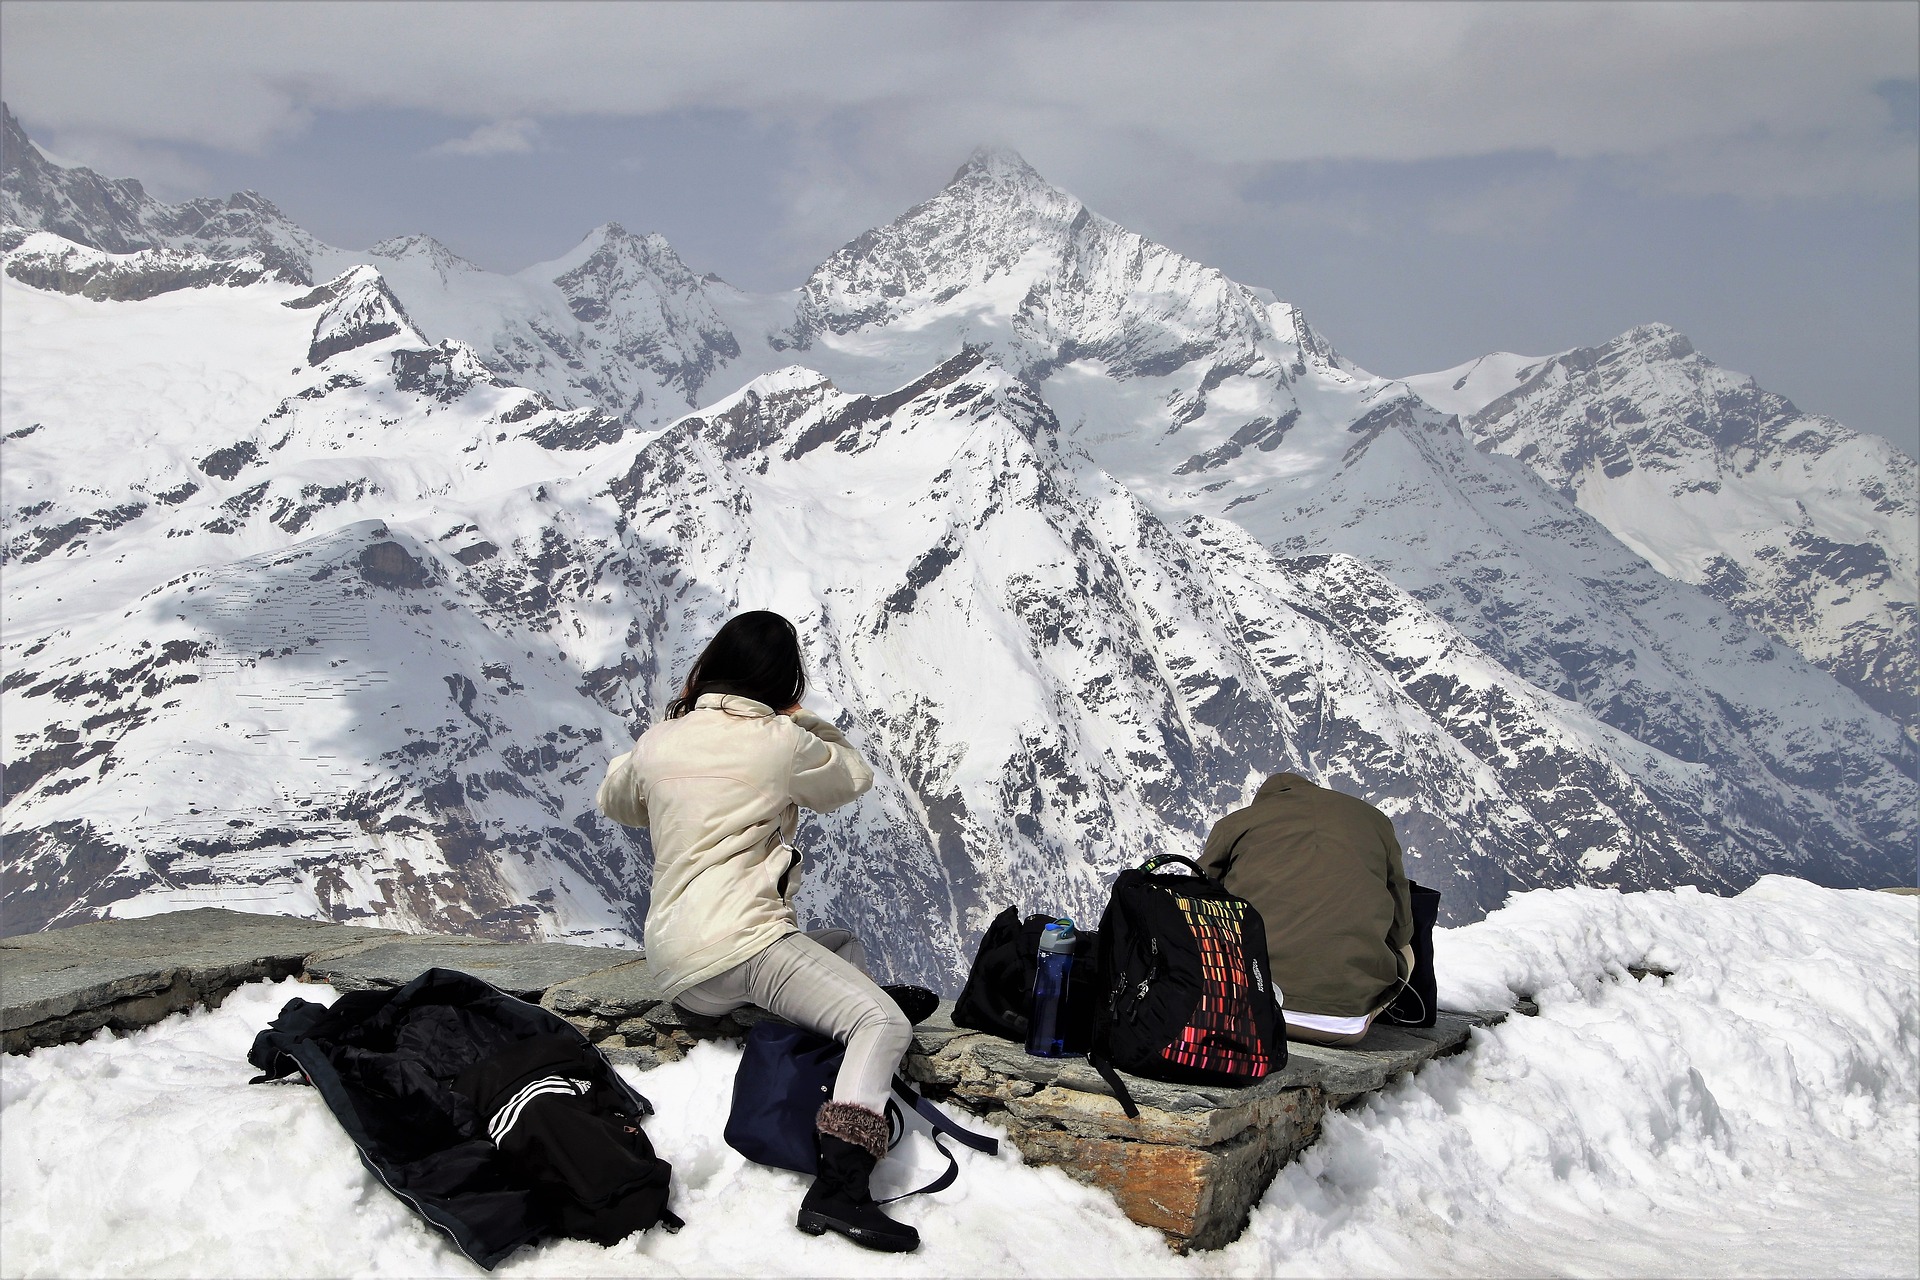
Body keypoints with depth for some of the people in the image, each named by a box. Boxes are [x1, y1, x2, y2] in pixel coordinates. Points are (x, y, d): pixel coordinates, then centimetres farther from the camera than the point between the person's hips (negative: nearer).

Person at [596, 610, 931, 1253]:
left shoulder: (658, 740, 11)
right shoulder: (781, 741, -3)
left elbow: (614, 801, 33)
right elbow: (853, 778, 17)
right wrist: (800, 720, 26)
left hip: (678, 975, 8)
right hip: (740, 943, -8)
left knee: (844, 947, 30)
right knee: (883, 1025, -21)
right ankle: (837, 1188, -37)